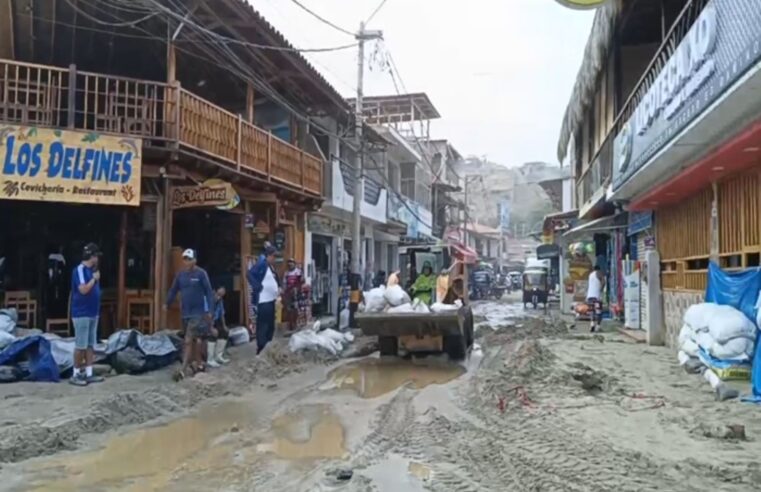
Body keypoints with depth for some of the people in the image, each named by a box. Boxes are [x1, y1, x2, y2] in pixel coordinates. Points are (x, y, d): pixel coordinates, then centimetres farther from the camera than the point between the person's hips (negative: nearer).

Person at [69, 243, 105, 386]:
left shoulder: (91, 270, 12)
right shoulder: (80, 270, -13)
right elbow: (83, 289, -22)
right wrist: (94, 279, -13)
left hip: (93, 313, 9)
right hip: (81, 314, -9)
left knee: (91, 345, 10)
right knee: (81, 345, -3)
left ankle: (89, 373, 15)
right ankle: (76, 374, 7)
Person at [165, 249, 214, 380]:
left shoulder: (201, 273, -9)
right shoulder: (180, 274, 6)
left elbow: (208, 292, -8)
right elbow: (174, 290, 13)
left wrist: (209, 310, -12)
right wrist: (167, 304, 2)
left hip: (198, 312, -5)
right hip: (185, 312, 5)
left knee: (188, 341, -11)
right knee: (194, 341, 15)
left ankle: (183, 369, -10)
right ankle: (199, 364, 29)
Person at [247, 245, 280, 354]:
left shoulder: (270, 266, 15)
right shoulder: (261, 264, -13)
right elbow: (249, 274, -24)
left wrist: (278, 288, 13)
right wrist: (258, 287, -23)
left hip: (271, 300, 10)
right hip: (263, 301, -10)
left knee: (270, 325, 16)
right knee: (263, 325, -7)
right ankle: (261, 349, -3)